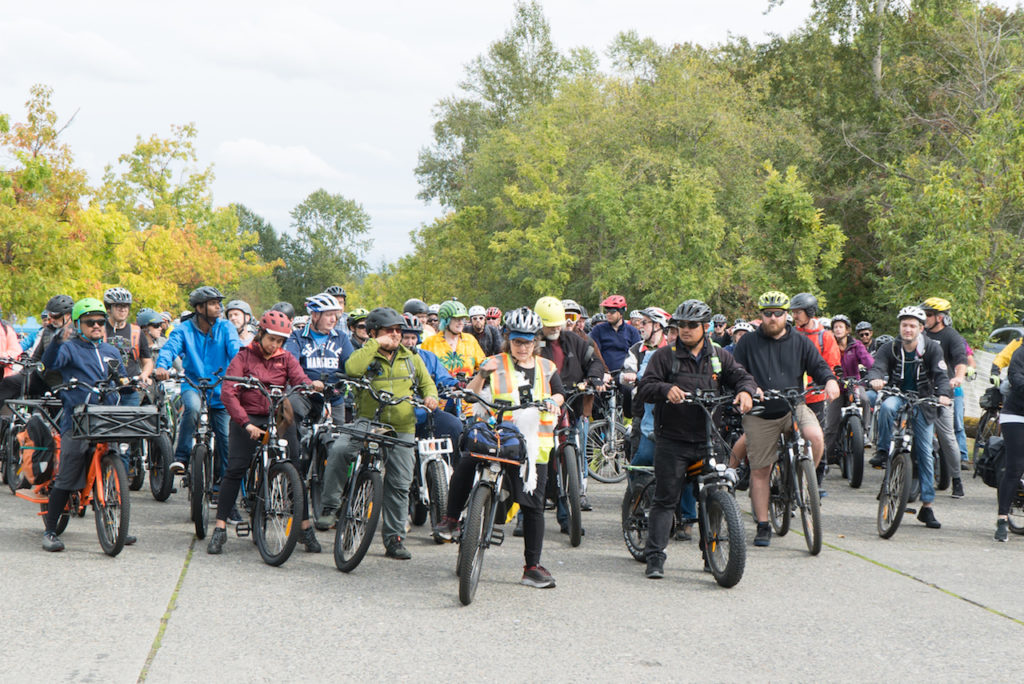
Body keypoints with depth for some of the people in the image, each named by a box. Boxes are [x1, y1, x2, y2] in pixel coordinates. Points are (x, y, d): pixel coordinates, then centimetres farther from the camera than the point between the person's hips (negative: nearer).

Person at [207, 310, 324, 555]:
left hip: (280, 418, 2)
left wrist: (312, 385, -32)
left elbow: (299, 380, -7)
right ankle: (220, 529, -4)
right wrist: (246, 423, -22)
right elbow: (228, 393, -11)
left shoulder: (285, 359, 10)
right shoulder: (244, 357, 0)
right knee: (234, 470, -11)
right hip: (248, 418, -2)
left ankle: (305, 528, 4)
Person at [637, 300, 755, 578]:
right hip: (672, 442, -3)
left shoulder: (719, 357, 12)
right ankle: (655, 558, -1)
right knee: (665, 499, -3)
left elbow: (741, 376, 8)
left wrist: (745, 391, -16)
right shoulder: (664, 356, 2)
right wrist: (666, 389, -27)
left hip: (708, 440, 3)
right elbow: (644, 388, -5)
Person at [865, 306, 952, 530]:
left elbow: (941, 374, -18)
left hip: (923, 404, 0)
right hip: (898, 396, 0)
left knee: (925, 453, 0)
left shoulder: (932, 348, -7)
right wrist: (875, 379, -45)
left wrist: (944, 394, -39)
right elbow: (877, 367, -20)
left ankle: (927, 506, 6)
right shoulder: (891, 348, -6)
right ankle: (884, 452, -21)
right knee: (887, 406, -38)